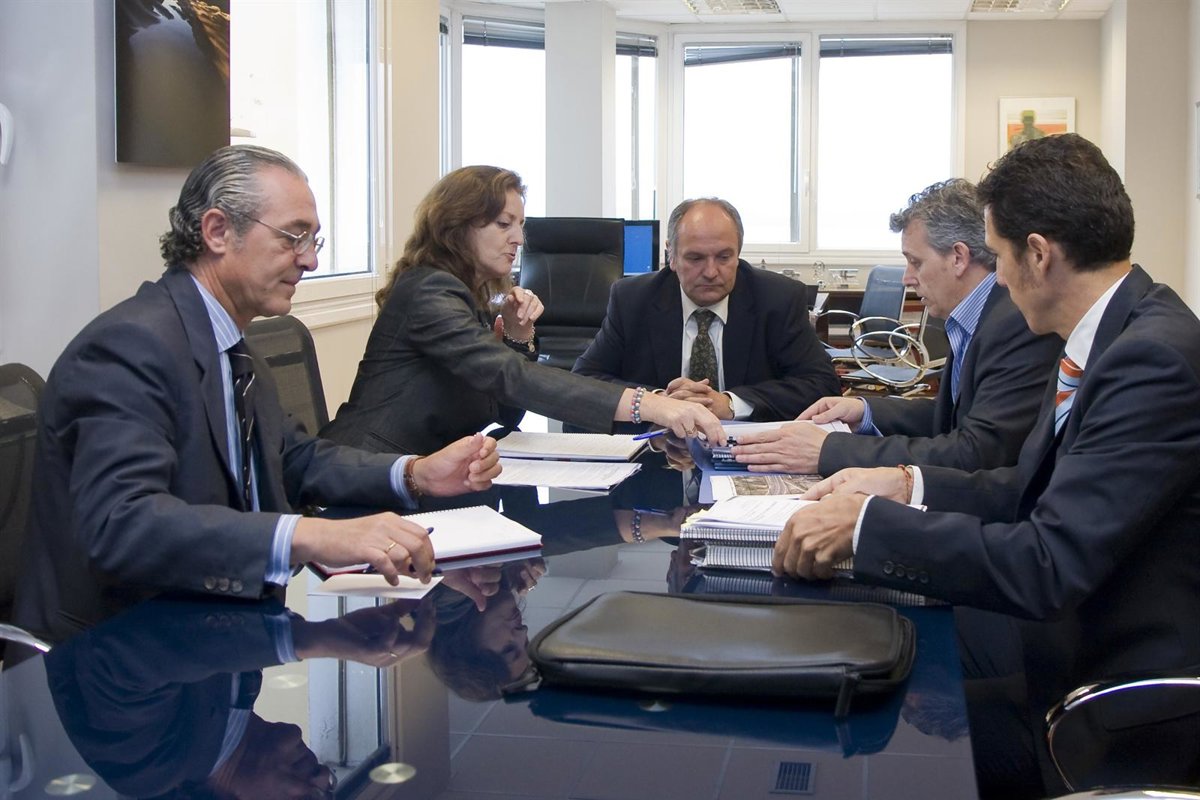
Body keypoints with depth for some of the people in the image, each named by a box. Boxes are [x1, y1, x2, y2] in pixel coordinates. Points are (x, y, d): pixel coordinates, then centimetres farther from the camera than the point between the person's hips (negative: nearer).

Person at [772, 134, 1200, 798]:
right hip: (1074, 663, 8)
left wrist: (869, 522, -21)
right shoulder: (1117, 335, 6)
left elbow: (1045, 567, -28)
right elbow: (1034, 489, 14)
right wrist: (908, 486, 3)